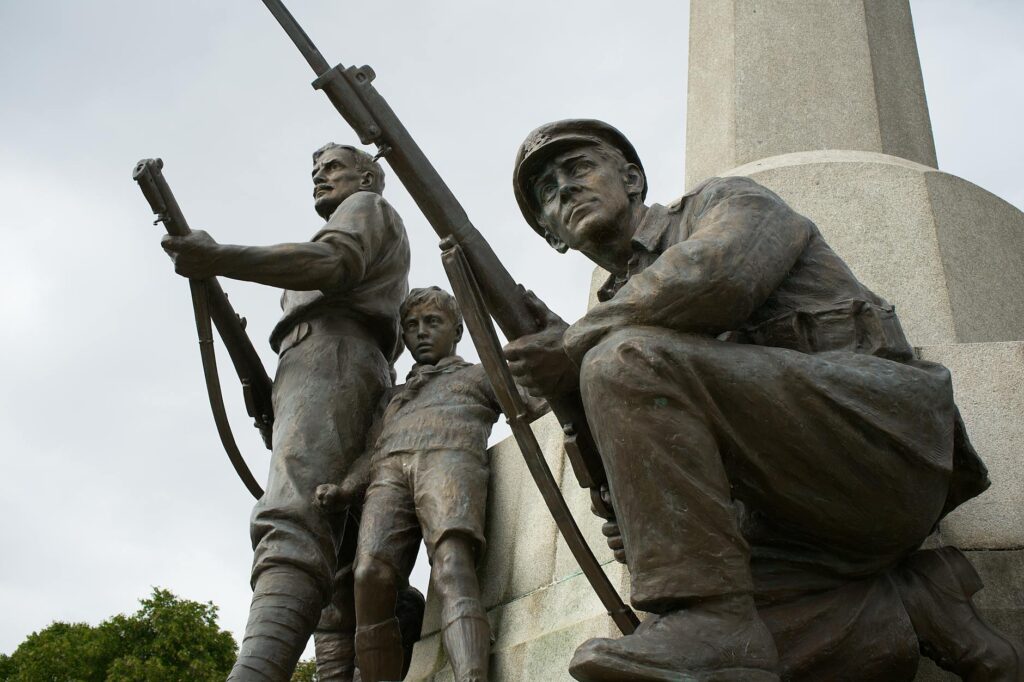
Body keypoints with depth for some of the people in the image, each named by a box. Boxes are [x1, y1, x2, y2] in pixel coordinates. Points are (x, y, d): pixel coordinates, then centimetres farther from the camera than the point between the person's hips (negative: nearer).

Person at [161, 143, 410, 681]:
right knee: (335, 561, -5)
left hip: (329, 359, -10)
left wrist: (220, 258, -13)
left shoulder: (368, 206, 17)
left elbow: (334, 263, -7)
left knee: (290, 525, -31)